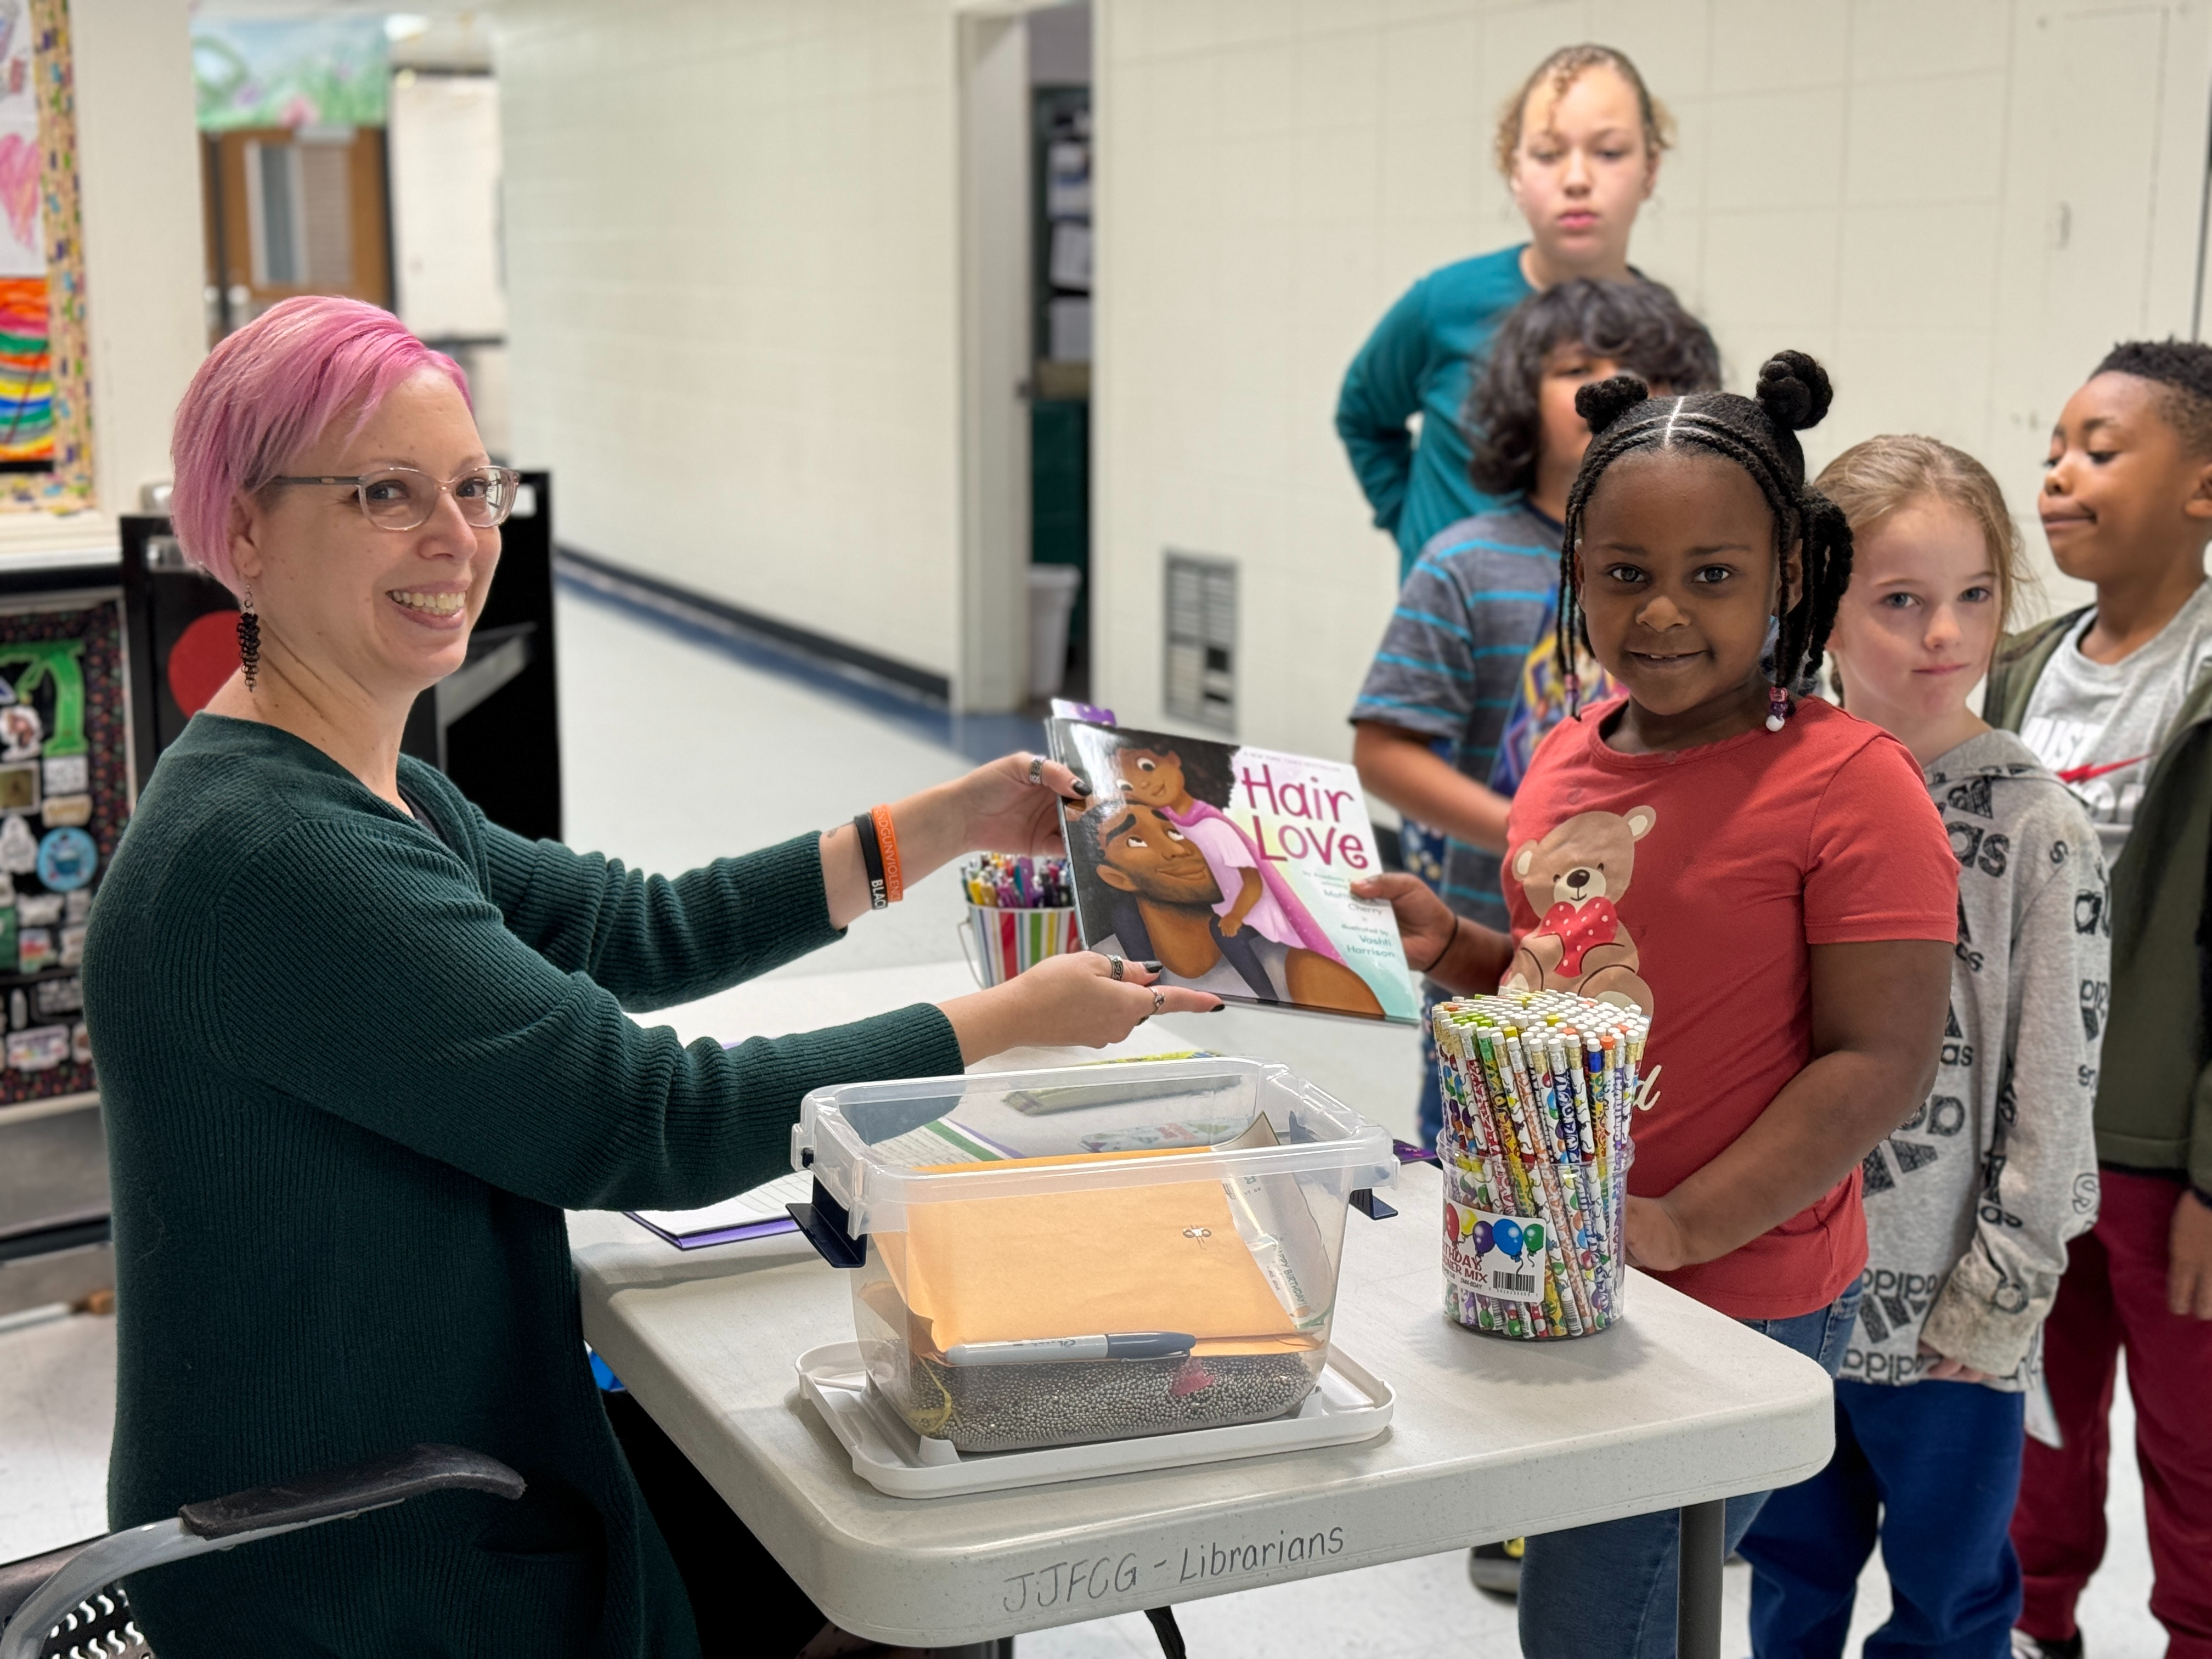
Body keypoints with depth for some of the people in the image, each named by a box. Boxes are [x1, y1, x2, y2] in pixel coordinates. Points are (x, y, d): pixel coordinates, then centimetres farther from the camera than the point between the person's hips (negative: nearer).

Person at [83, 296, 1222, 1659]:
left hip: (458, 1454, 9)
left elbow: (637, 929, 13)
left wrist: (944, 825, 7)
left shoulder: (375, 798, 6)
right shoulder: (271, 857, -27)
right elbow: (652, 1123, -26)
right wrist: (1014, 1025, -16)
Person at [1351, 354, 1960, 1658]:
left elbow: (1881, 1064, -18)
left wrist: (1683, 1227, -24)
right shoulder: (1571, 755, 7)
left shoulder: (1851, 782, -16)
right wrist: (1453, 947, 2)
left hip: (1735, 1308, -7)